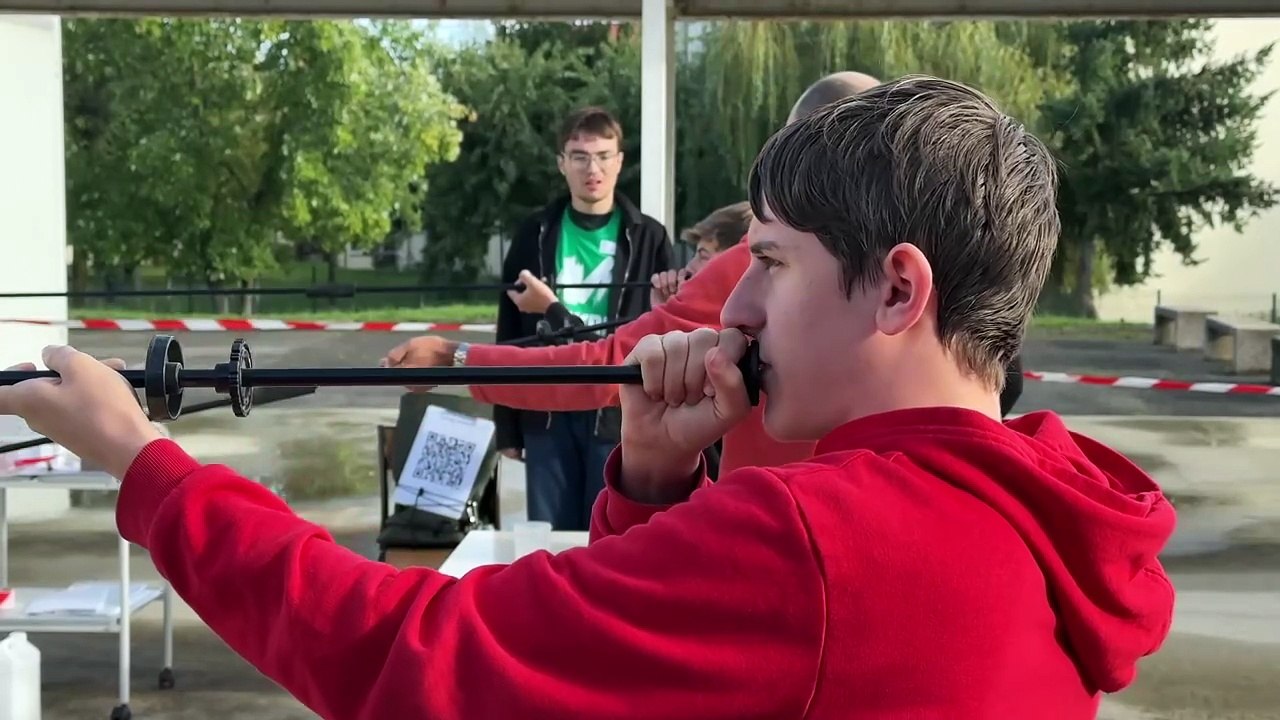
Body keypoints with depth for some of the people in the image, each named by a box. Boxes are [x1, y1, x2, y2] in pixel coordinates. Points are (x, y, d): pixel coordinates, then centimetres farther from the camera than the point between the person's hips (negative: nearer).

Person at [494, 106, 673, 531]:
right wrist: (507, 424, 5)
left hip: (620, 414, -1)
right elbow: (511, 335, 7)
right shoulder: (535, 235, 6)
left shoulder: (648, 238, 3)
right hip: (547, 412, 2)